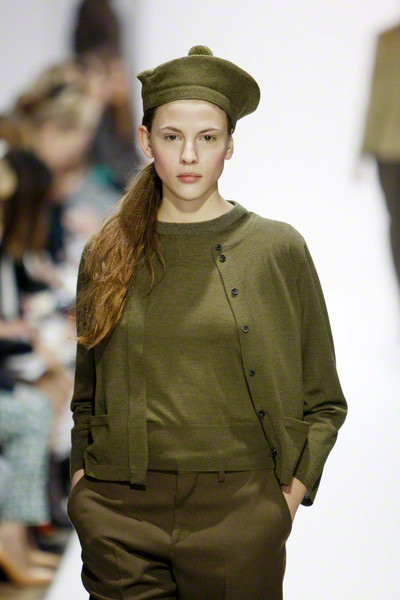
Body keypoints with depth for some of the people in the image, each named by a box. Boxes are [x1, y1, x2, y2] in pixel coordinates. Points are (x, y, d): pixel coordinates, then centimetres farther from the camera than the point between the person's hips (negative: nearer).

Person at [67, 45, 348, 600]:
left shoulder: (278, 249, 2)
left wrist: (290, 493, -3)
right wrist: (82, 480, 7)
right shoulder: (105, 254, 8)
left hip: (238, 511, -1)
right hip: (120, 513, 1)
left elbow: (323, 402, 7)